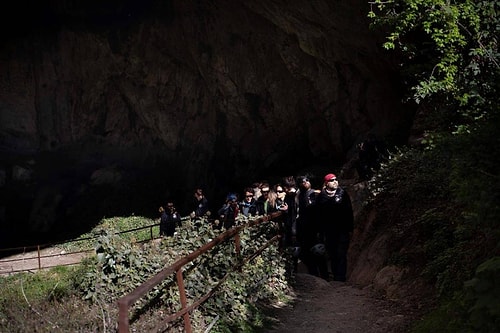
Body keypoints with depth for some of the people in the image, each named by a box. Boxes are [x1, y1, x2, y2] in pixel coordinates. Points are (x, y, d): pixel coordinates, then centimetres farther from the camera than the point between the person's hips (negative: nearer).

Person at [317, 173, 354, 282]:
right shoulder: (321, 196, 3)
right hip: (329, 231, 2)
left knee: (341, 254, -7)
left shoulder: (343, 193, 1)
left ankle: (341, 277, -6)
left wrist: (350, 228, -3)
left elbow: (349, 212, 1)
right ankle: (336, 276, 17)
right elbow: (318, 214, 8)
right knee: (332, 255, 8)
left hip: (342, 229, -2)